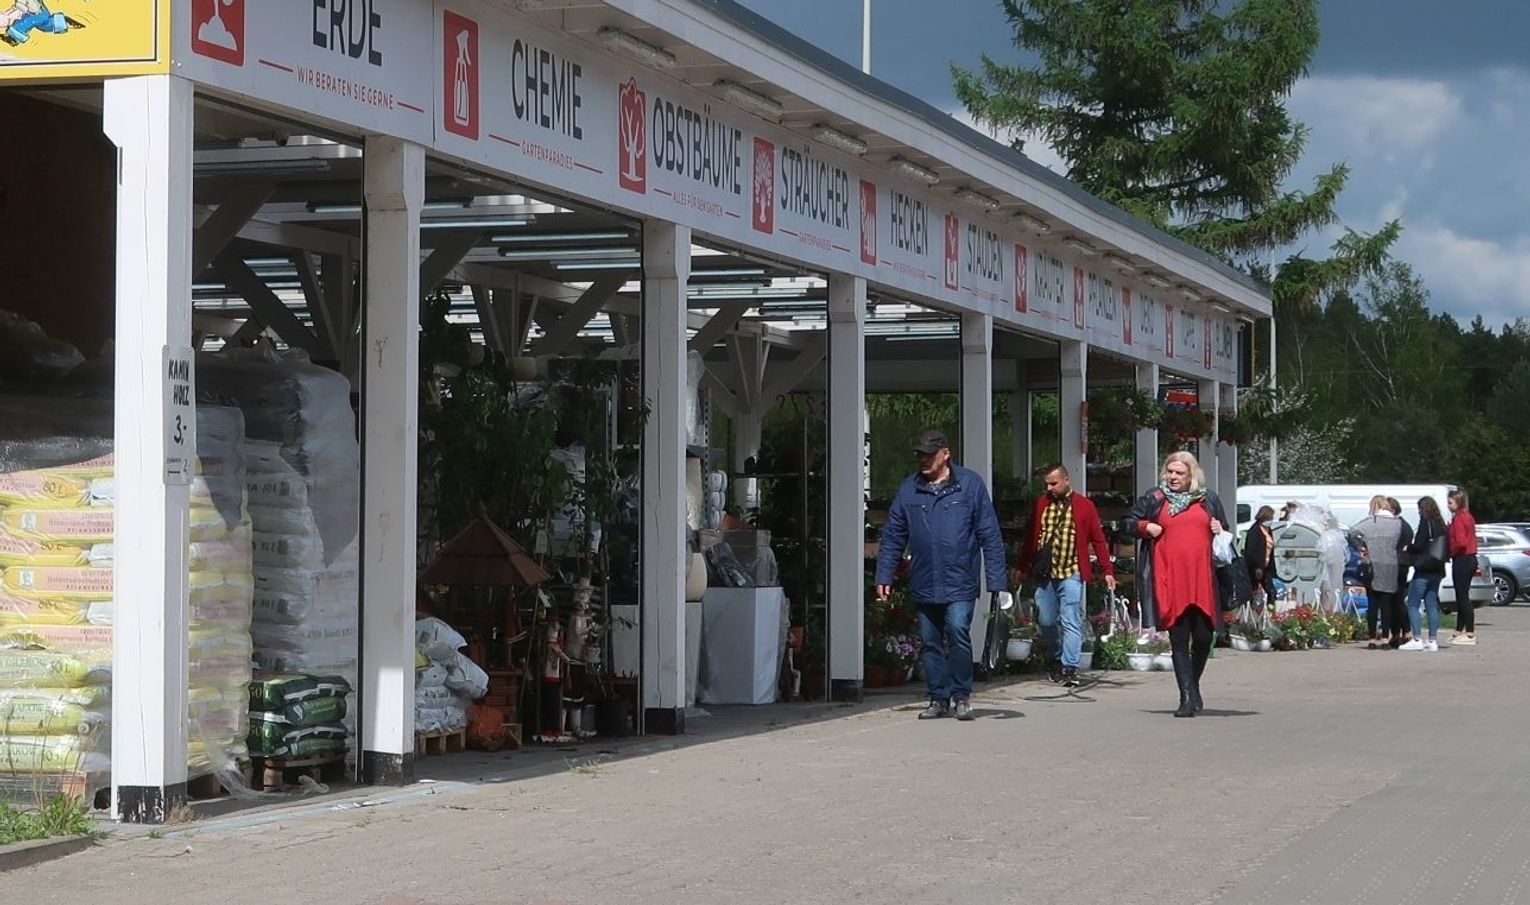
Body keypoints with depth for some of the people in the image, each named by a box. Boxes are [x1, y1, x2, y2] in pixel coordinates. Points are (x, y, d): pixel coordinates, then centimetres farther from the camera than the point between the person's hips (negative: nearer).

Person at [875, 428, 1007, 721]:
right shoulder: (909, 488, 8)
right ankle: (938, 698, 18)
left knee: (958, 632, -14)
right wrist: (884, 576, 7)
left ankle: (961, 695, 1)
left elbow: (989, 533, -1)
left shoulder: (969, 484, 0)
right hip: (923, 584, 4)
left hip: (959, 583, -4)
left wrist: (997, 578, -5)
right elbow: (893, 537, 12)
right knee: (930, 643, 8)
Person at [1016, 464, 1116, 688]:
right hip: (1044, 574, 4)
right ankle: (1058, 659, 27)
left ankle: (1070, 667, -9)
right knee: (1046, 621, 7)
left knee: (1071, 621, -9)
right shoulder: (1041, 504, 11)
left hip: (1071, 573, -4)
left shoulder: (1084, 506, 1)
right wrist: (1023, 567, 17)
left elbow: (1098, 540, 1)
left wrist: (1107, 571, -3)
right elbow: (1031, 537, 16)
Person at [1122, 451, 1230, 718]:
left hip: (1202, 578, 2)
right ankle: (1188, 696, -1)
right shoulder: (1154, 498, 10)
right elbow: (1128, 523, 17)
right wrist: (1145, 527, -3)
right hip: (1169, 580, -2)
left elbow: (1225, 532, 25)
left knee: (1203, 638, 2)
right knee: (1179, 640, -3)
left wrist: (1220, 532, 3)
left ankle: (1193, 685, 26)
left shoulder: (1209, 500, 15)